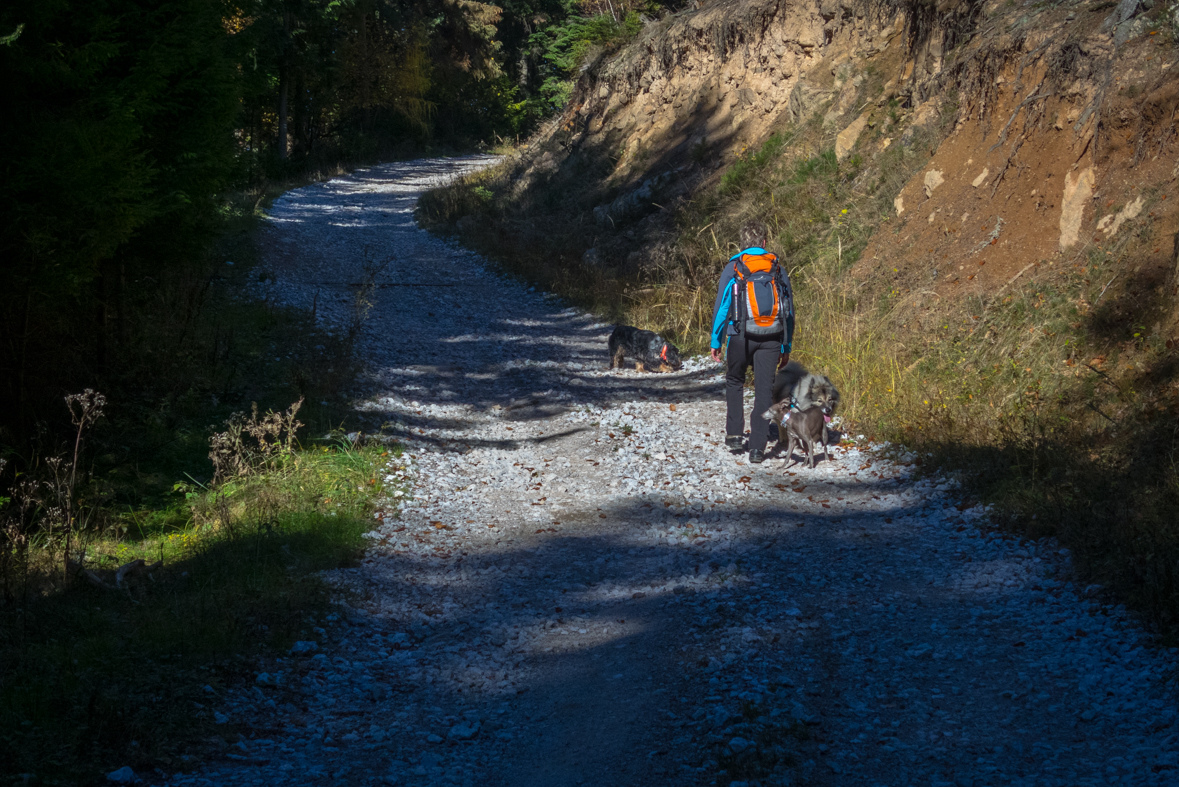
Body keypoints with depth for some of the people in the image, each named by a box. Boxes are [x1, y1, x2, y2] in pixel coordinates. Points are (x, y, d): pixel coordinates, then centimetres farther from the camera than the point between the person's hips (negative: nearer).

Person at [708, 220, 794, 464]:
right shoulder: (778, 270, 7)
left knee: (734, 382, 21)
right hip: (771, 340, 1)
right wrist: (786, 347, 14)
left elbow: (721, 306, -2)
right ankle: (758, 448, -2)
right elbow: (789, 311, 9)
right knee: (764, 389, 3)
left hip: (741, 336, -1)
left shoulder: (733, 268, -2)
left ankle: (734, 435, 15)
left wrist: (716, 341, 5)